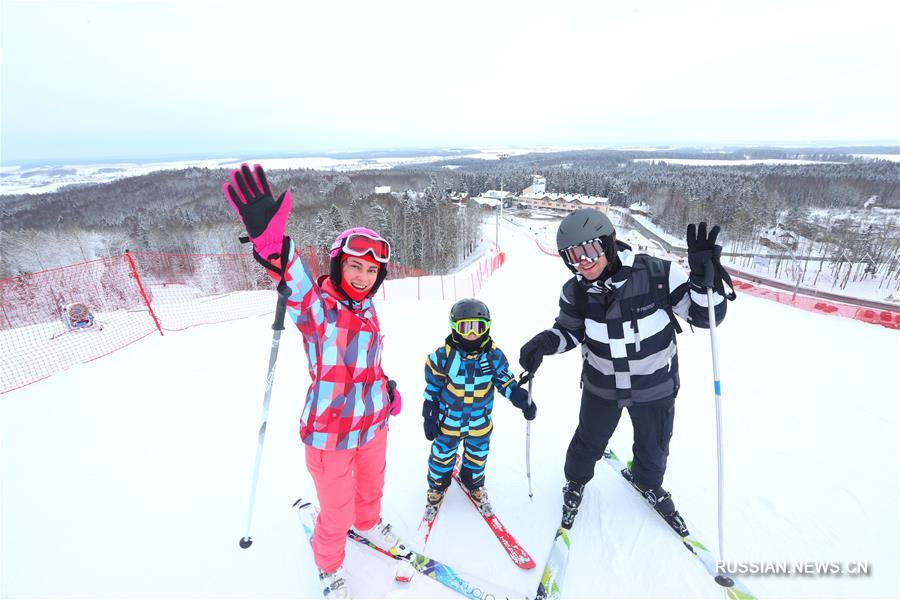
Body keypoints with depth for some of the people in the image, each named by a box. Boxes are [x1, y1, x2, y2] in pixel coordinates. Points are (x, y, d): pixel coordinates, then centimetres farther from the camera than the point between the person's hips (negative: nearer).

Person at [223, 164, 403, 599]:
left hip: (373, 422, 6)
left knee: (371, 486, 30)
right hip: (331, 434, -6)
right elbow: (297, 286, -46)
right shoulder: (316, 308, -22)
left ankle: (368, 522, 63)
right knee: (337, 512, 14)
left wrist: (387, 388, 13)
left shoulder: (366, 309, -2)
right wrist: (271, 242, -62)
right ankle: (328, 564, 47)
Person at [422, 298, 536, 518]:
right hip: (448, 422, -2)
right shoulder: (443, 356, -20)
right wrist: (429, 418, -5)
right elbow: (432, 390, -10)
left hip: (480, 424, 2)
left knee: (477, 458, 25)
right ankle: (437, 487, 48)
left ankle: (474, 484, 54)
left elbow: (507, 382, -8)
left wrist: (523, 400, -24)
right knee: (442, 457, 19)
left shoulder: (494, 356, -16)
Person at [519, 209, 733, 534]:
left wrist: (705, 278, -36)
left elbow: (704, 315, -17)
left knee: (654, 445, 26)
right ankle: (576, 482, 52)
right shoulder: (575, 292, -20)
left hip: (655, 386, 0)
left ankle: (648, 482, 59)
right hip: (601, 386, 0)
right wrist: (543, 342, -22)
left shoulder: (658, 274, -27)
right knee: (589, 440, 21)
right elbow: (570, 330, -2)